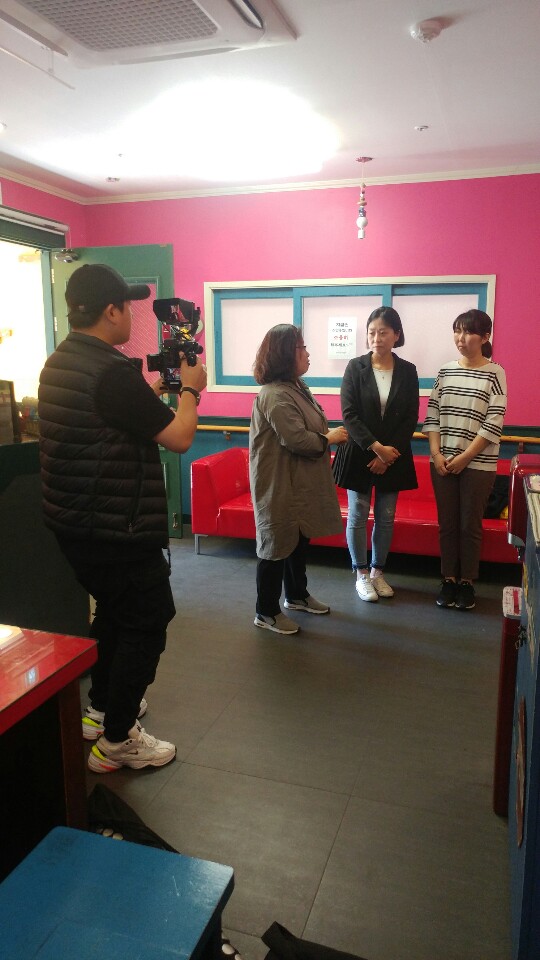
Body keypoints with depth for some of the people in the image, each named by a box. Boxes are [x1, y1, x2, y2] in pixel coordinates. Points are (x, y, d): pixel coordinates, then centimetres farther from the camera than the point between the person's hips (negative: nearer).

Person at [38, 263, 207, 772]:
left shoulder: (57, 363, 7)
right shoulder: (113, 371, -23)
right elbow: (178, 437, -18)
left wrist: (152, 390, 15)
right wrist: (190, 390, -1)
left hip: (72, 522, 10)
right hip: (118, 530, -10)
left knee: (113, 610, 25)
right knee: (146, 622, 6)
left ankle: (102, 707, 40)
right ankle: (117, 740, 17)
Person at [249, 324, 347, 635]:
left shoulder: (295, 387, 11)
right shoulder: (275, 395, -22)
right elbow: (296, 439, -28)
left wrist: (329, 434, 2)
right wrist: (330, 438, -12)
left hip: (300, 482, 10)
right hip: (280, 486, -10)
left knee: (300, 540, 20)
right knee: (278, 545, 1)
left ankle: (297, 595, 38)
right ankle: (266, 612, 14)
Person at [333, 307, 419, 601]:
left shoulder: (407, 371, 1)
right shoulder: (356, 367, -5)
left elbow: (411, 418, -1)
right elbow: (349, 414, -10)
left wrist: (388, 453, -11)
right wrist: (375, 447, -18)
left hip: (394, 456, 2)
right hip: (359, 453, -2)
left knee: (386, 517, 10)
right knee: (358, 515, 5)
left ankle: (378, 571, 26)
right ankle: (362, 574, 19)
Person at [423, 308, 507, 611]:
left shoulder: (495, 373, -5)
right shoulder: (446, 370, 6)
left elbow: (494, 423, -10)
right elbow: (432, 415, 5)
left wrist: (464, 458, -13)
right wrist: (437, 454, -6)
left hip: (478, 464, -3)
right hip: (442, 462, 3)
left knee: (470, 525, 6)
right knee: (447, 523, 9)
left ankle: (467, 581, 21)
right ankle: (449, 579, 23)